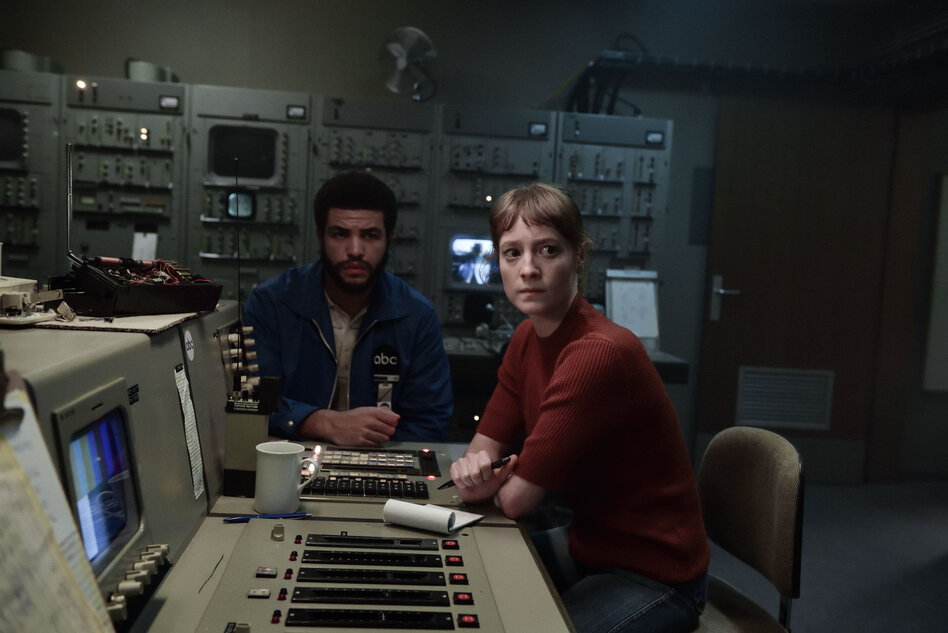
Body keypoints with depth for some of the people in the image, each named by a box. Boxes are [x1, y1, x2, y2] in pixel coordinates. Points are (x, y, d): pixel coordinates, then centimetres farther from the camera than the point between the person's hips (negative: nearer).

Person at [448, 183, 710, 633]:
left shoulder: (599, 354, -29)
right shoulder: (527, 339, 0)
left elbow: (518, 499, -25)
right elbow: (488, 440, 5)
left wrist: (496, 479, -3)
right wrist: (472, 466, -17)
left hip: (655, 576, -8)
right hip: (589, 550, 8)